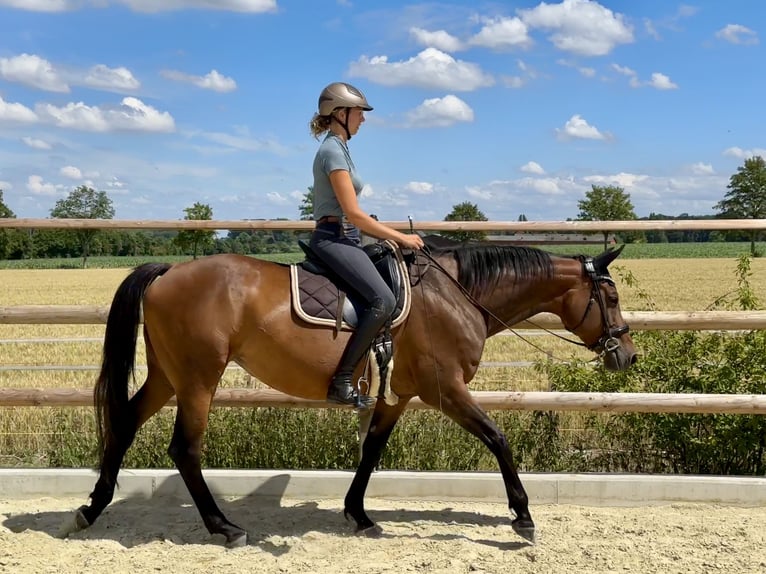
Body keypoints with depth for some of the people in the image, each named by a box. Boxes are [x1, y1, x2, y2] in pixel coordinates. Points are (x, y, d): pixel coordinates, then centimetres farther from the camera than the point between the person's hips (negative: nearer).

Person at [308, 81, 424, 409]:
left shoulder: (339, 149, 20)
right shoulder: (333, 151, -10)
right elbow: (353, 213, -17)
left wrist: (389, 236, 17)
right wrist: (400, 237, -12)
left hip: (343, 239, 11)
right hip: (334, 239, -11)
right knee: (383, 300, -25)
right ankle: (342, 380, -24)